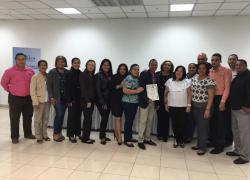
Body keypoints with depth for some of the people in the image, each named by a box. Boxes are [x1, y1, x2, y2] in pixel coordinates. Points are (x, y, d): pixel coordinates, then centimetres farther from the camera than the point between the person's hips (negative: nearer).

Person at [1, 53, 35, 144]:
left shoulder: (30, 71, 0)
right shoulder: (9, 71, -9)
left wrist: (29, 91, 11)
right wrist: (11, 91, 6)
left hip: (28, 98, 3)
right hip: (15, 98, -3)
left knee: (28, 117, 13)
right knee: (14, 118, 5)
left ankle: (28, 133, 29)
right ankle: (14, 136, 18)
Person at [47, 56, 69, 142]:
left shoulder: (67, 72, 7)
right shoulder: (52, 72, -1)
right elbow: (49, 85, -3)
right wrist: (51, 97, -11)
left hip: (65, 97, 4)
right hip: (56, 97, -3)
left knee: (62, 115, 8)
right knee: (59, 114, -11)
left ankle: (59, 132, 21)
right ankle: (55, 133, 4)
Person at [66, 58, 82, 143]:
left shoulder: (81, 73, 8)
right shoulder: (69, 73, -6)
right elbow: (68, 87, -10)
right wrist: (69, 100, -14)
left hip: (79, 98, 5)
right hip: (72, 99, -5)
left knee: (78, 116, 12)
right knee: (72, 116, 1)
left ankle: (77, 132, 24)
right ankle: (71, 135, 10)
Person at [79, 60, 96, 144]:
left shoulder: (93, 76, 13)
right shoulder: (83, 75, -6)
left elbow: (94, 88, 12)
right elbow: (83, 89, -12)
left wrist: (93, 100, 3)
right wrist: (87, 101, -16)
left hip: (92, 99, 6)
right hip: (85, 100, -6)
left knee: (89, 118, 9)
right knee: (87, 118, -4)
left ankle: (86, 136, 18)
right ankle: (85, 138, 7)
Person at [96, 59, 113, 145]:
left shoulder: (110, 76, 11)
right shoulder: (99, 75, -5)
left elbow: (111, 88, 12)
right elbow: (98, 89, -10)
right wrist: (102, 102, -14)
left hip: (108, 100, 5)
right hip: (101, 101, -5)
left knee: (106, 118, 8)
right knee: (104, 117, -8)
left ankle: (103, 135, 20)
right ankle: (102, 137, 4)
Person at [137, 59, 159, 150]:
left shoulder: (156, 76, 11)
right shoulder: (144, 74, -7)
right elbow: (140, 88, -12)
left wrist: (157, 102, 6)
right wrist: (146, 99, -18)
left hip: (153, 101, 6)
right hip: (145, 101, -6)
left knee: (150, 121, 12)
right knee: (143, 121, -1)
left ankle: (147, 139, 24)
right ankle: (140, 140, 8)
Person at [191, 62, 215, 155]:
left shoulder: (209, 81, -13)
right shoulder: (193, 78, 6)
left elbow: (211, 96, -14)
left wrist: (208, 109, -18)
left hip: (204, 107, -5)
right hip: (195, 106, 6)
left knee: (203, 127, 0)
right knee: (198, 126, 13)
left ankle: (203, 147, 12)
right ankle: (199, 144, 27)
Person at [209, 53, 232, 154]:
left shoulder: (226, 71, -6)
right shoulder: (209, 71, 10)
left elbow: (227, 87, -12)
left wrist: (222, 102, -19)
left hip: (221, 99, -5)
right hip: (211, 98, 5)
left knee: (221, 123, 2)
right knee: (212, 121, 12)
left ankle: (220, 146, 11)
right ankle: (213, 141, 27)